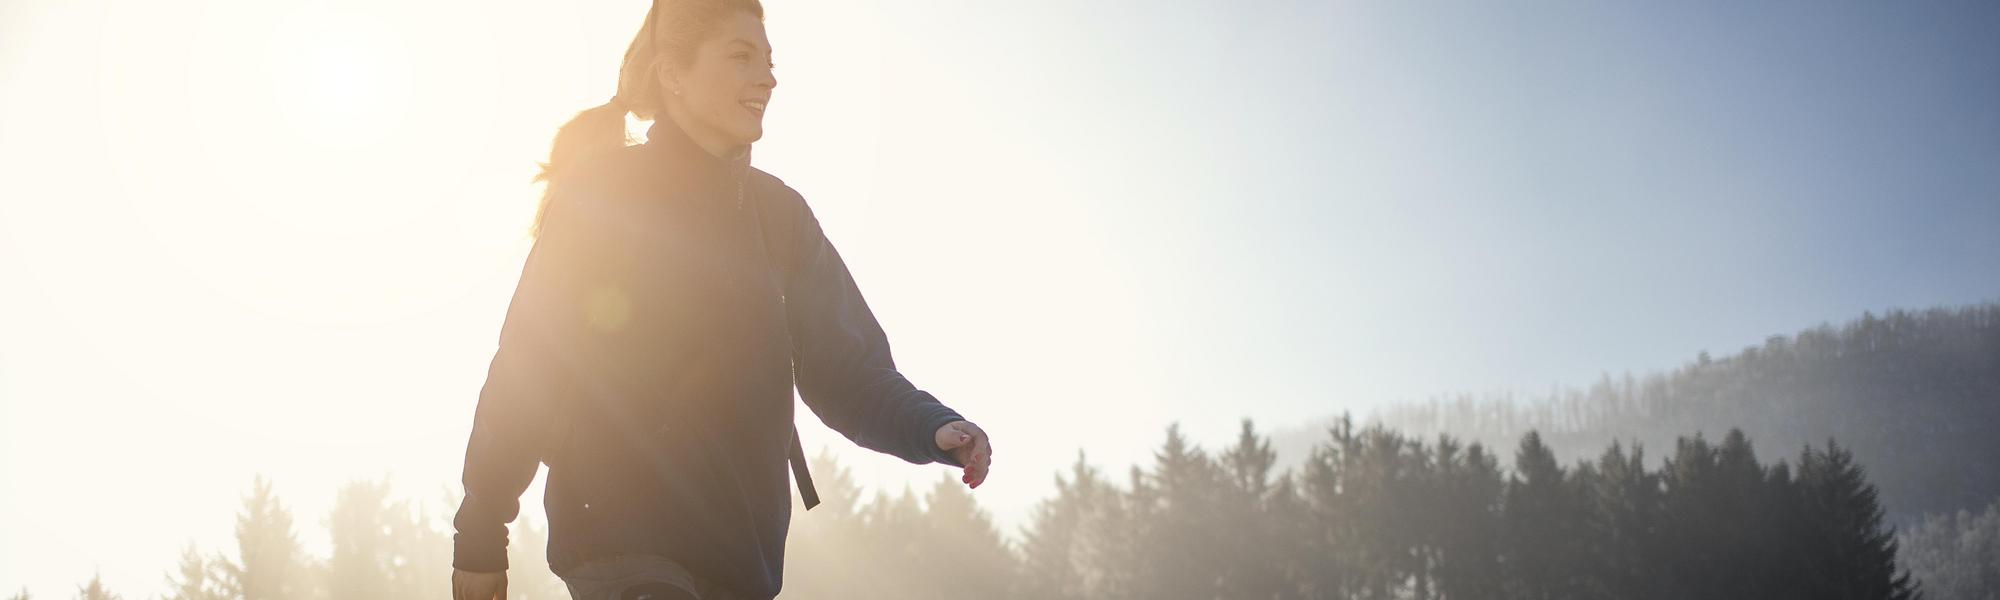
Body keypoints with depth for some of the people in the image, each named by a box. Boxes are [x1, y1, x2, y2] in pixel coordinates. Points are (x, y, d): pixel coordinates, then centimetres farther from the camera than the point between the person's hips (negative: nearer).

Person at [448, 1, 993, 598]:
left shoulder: (778, 213, 12)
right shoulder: (604, 195, -3)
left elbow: (847, 368, 6)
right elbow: (526, 369, -3)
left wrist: (932, 427, -13)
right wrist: (480, 537, -4)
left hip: (741, 546, 6)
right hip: (618, 530, -5)